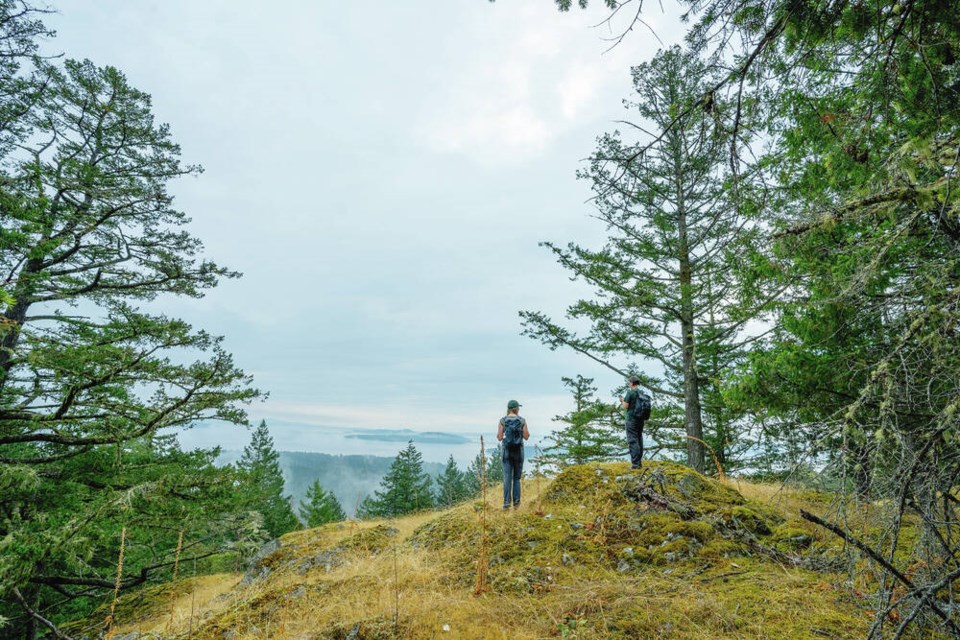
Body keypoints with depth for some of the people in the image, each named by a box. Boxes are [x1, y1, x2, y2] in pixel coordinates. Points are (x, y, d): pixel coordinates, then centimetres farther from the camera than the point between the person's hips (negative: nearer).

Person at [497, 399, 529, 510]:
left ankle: (507, 501, -10)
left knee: (507, 477, 0)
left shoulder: (503, 420, -4)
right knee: (517, 477, 14)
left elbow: (499, 437, -4)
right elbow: (526, 437, 1)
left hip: (507, 451, 0)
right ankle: (516, 500, 9)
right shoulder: (522, 421, -3)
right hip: (519, 451, 1)